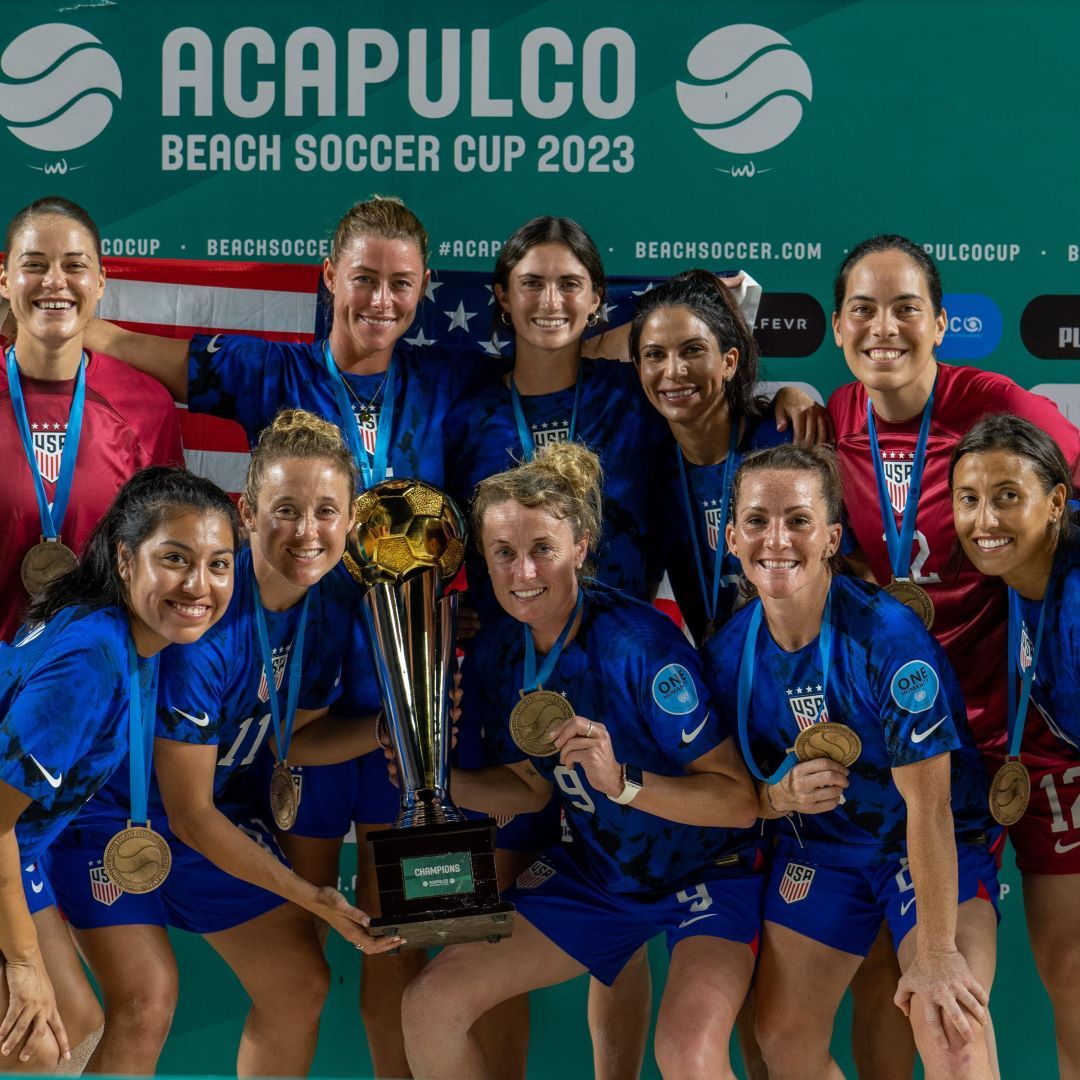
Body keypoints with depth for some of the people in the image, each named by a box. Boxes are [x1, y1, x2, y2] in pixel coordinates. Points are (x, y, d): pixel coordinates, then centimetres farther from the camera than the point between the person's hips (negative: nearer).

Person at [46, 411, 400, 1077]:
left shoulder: (333, 605, -11)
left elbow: (289, 740, 3)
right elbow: (188, 814, -25)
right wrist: (313, 897, -24)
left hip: (215, 804, 7)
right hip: (108, 803, -7)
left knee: (302, 986, 6)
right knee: (146, 1002, -23)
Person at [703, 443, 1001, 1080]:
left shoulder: (888, 638, -26)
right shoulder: (729, 653, -9)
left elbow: (927, 804, -26)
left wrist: (937, 955, -27)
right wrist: (779, 794, -20)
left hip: (943, 846, -5)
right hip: (821, 845, 5)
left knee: (946, 1023, -26)